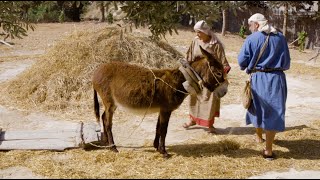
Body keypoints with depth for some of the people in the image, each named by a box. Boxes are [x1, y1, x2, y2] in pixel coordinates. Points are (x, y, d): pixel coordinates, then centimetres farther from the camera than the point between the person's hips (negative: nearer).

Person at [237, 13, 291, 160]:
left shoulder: (251, 39, -6)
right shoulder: (280, 38, 3)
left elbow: (242, 61, -7)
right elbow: (286, 63, 6)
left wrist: (247, 67, 16)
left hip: (258, 78, -1)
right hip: (277, 78, 1)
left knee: (258, 108, 21)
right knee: (273, 112, 3)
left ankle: (259, 136, 43)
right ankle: (268, 150, 1)